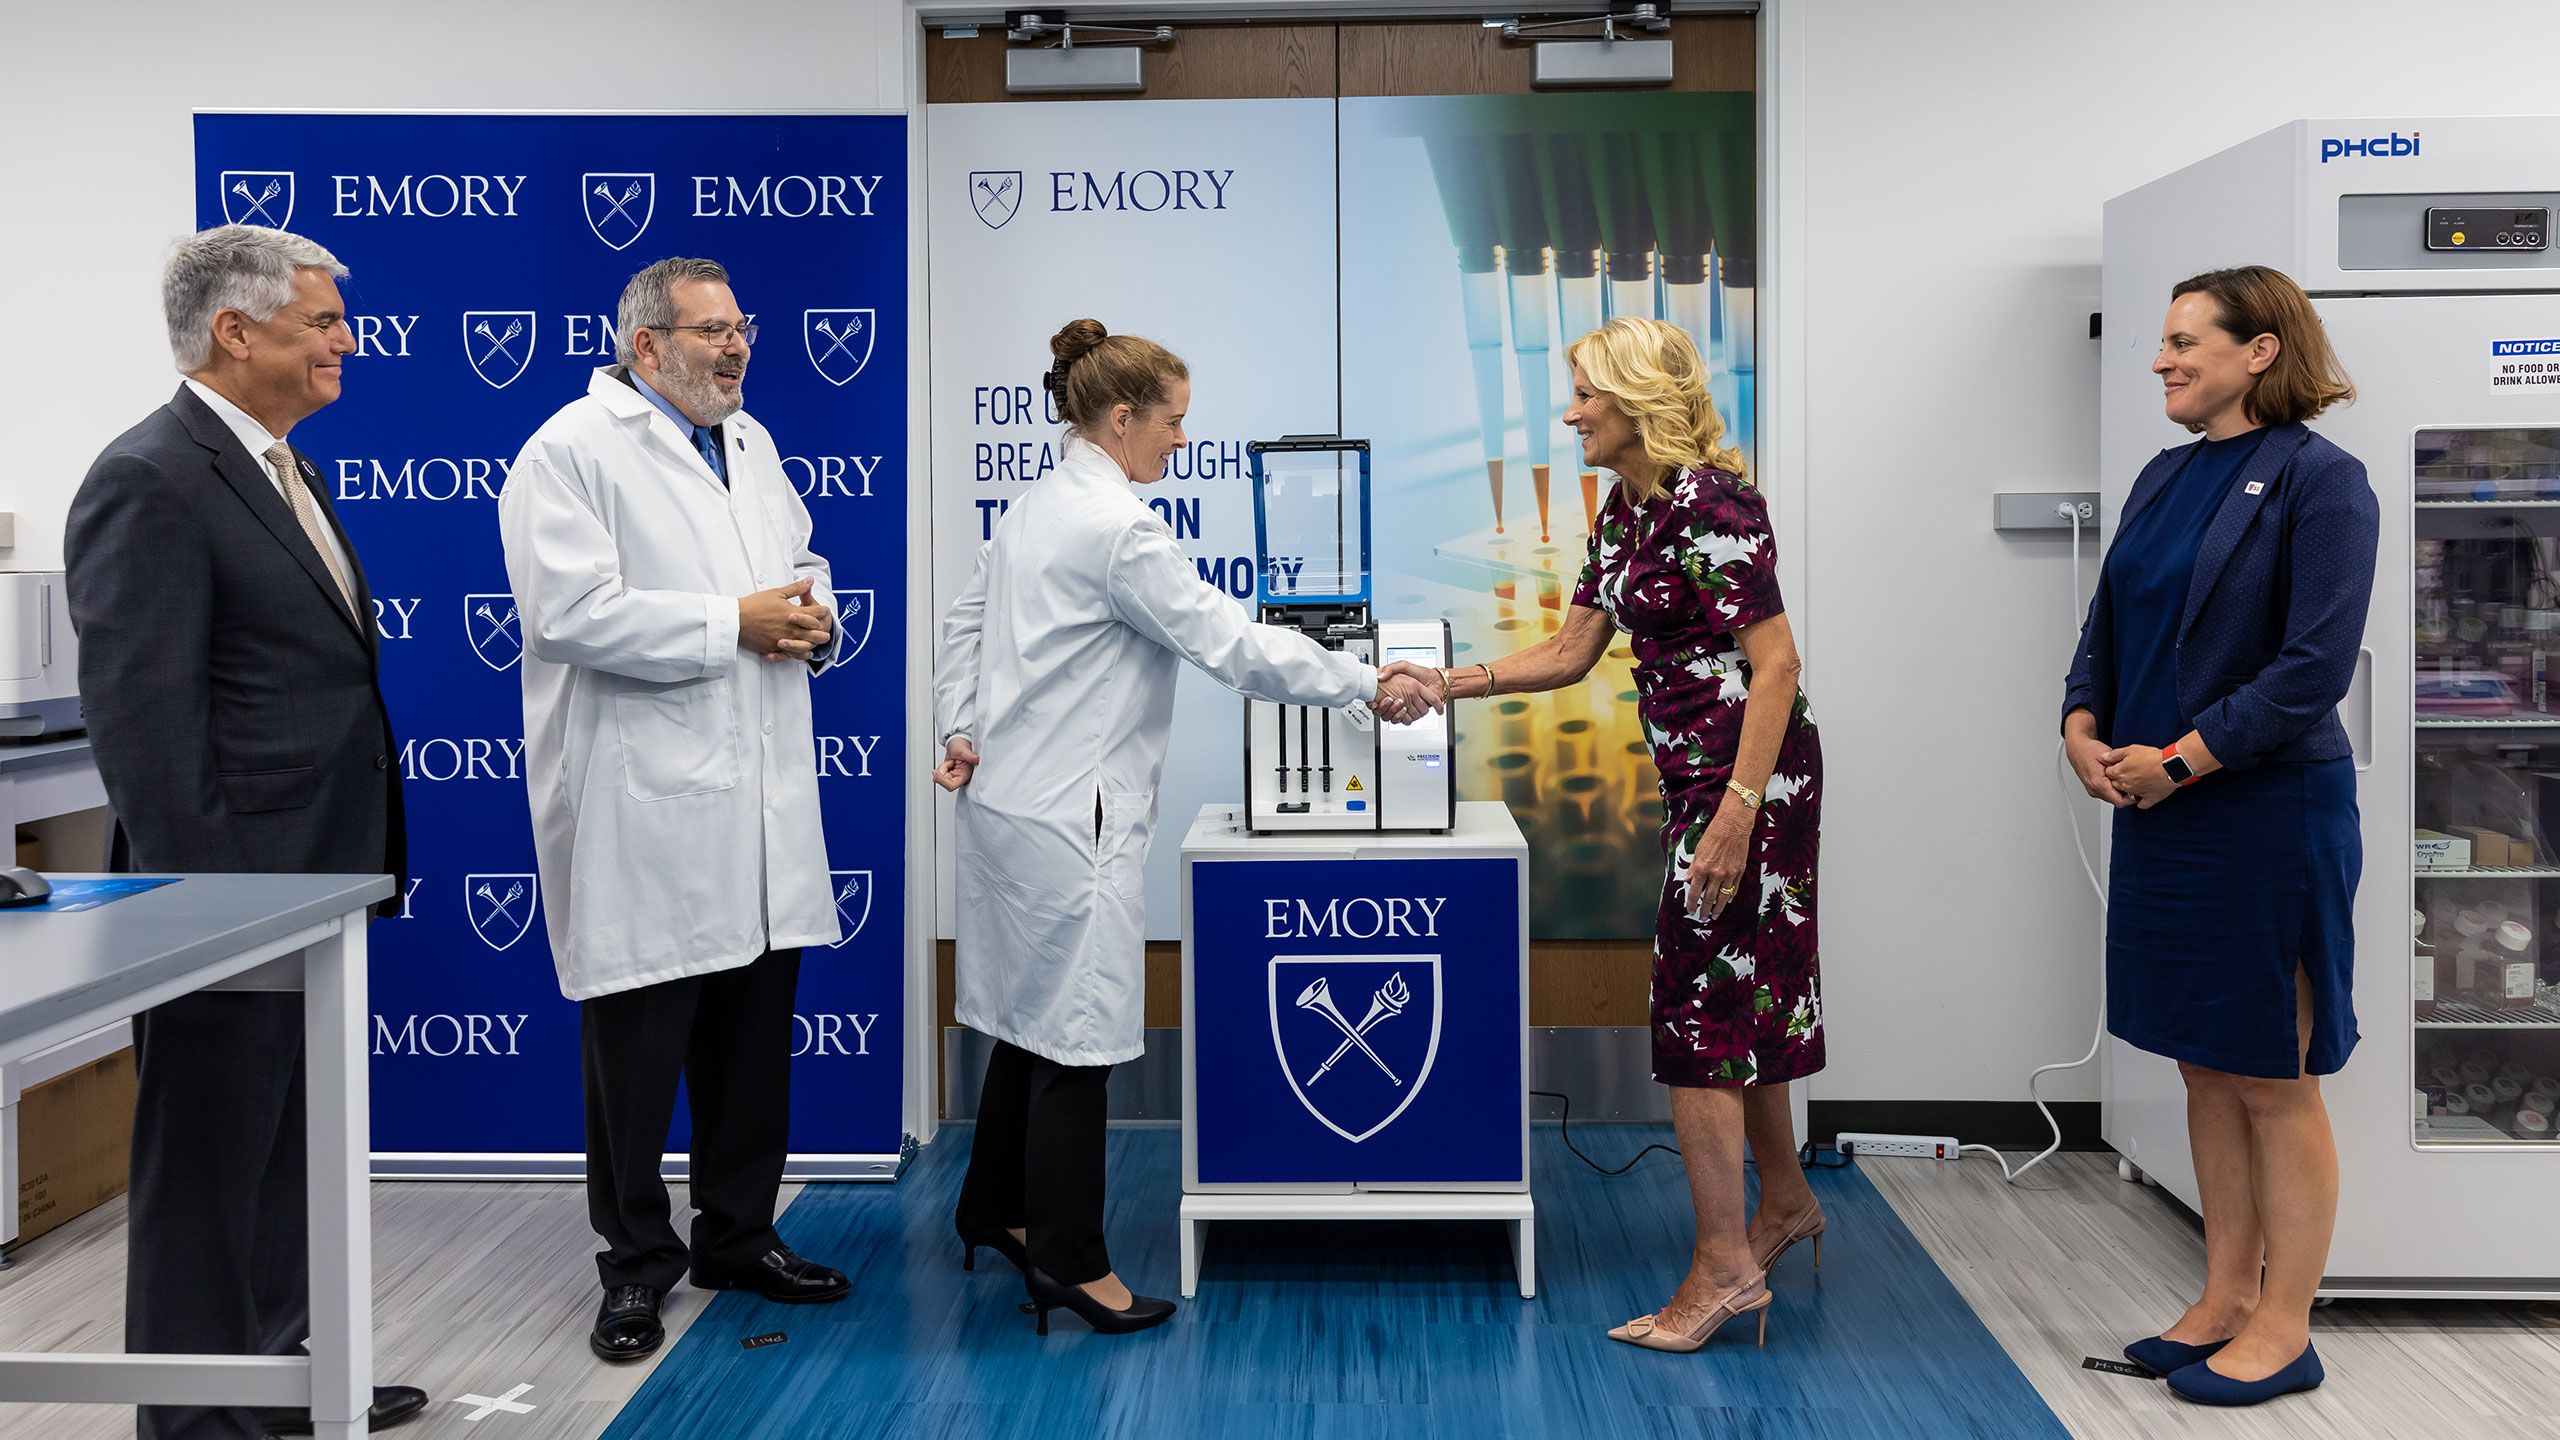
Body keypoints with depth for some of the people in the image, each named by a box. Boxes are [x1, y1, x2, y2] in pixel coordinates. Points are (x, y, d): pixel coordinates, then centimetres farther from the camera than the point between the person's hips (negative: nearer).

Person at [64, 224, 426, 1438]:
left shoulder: (280, 470, 14)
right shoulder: (149, 483, -16)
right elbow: (141, 722, -20)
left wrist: (362, 865, 18)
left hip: (315, 885, 9)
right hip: (237, 890, -9)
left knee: (287, 1147, 20)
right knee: (208, 1160, 4)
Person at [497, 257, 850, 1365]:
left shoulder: (752, 445, 17)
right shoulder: (573, 450, -8)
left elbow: (803, 567, 24)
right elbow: (575, 611, -19)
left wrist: (812, 619, 0)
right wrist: (733, 624, -16)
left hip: (762, 805, 7)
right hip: (644, 811, -7)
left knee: (755, 1033, 14)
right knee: (638, 1043, 3)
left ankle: (739, 1235, 30)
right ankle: (637, 1264, 18)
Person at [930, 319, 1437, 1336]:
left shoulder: (1031, 509, 12)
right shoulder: (1117, 527, -18)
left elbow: (965, 625, 19)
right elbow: (1233, 645, -19)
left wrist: (961, 731, 15)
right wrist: (1373, 686, -12)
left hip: (1008, 800, 10)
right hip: (1071, 818, -10)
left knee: (1032, 1016, 19)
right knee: (1075, 1034, -1)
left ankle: (995, 1212, 32)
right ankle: (1069, 1261, 8)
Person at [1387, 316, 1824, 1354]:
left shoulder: (1710, 502, -18)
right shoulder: (1624, 510, 11)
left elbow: (1777, 664, -21)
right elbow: (1571, 652, 16)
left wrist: (1736, 812, -25)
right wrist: (1448, 683, 8)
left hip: (1751, 774, -9)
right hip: (1699, 775, 9)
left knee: (1699, 1004, -5)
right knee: (1743, 999, 18)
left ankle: (1725, 1266, 3)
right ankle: (1784, 1203, 35)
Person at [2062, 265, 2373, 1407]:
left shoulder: (2319, 480, -11)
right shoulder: (2165, 477, 12)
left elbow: (2315, 667, -18)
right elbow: (2108, 624, 15)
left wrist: (2179, 760, -17)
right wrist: (2083, 727, -4)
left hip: (2271, 817, -7)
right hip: (2158, 812, 7)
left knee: (2272, 1082, 3)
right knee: (2204, 1071, 15)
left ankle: (2282, 1329, 15)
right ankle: (2226, 1301, 27)